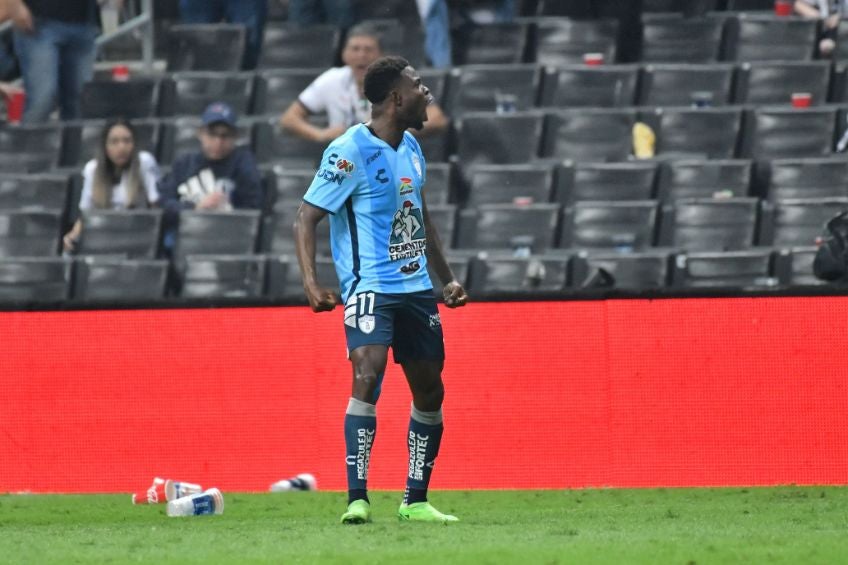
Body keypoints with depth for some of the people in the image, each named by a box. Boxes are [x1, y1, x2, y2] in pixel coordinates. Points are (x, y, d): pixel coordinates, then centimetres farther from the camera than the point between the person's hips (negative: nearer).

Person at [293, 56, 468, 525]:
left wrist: (446, 277, 23)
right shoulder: (349, 152, -13)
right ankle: (357, 499, -22)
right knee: (367, 377, -23)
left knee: (429, 392, 9)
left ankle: (416, 501, 20)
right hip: (370, 287, -8)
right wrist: (311, 282, -24)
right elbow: (305, 218, -12)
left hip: (416, 288, 8)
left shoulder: (411, 148, 12)